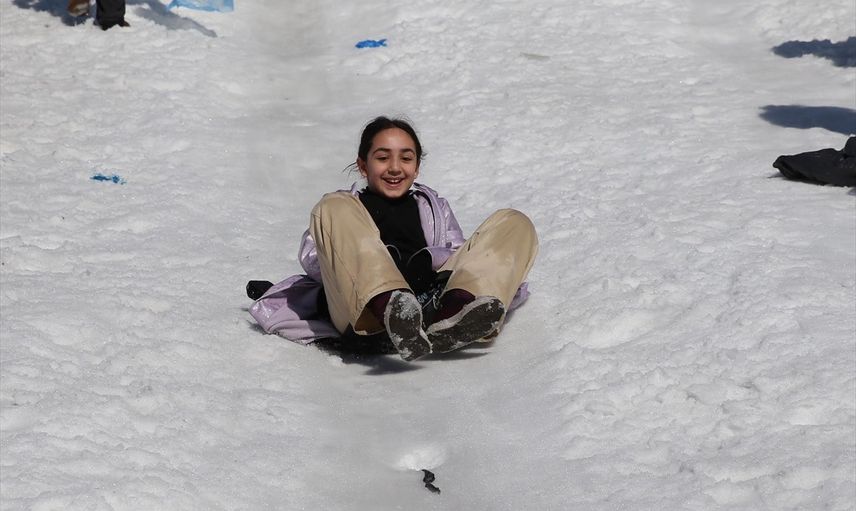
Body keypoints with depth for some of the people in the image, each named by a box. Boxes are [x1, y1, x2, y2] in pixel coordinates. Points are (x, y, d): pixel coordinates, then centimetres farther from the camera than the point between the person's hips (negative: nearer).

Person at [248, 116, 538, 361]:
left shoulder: (434, 207, 39)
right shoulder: (341, 207, 34)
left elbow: (460, 256, 19)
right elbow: (312, 258, 13)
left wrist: (428, 259, -5)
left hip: (432, 302, 2)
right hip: (361, 312, -2)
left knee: (515, 224, -11)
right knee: (334, 209, -23)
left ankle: (455, 310, -44)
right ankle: (390, 311, -52)